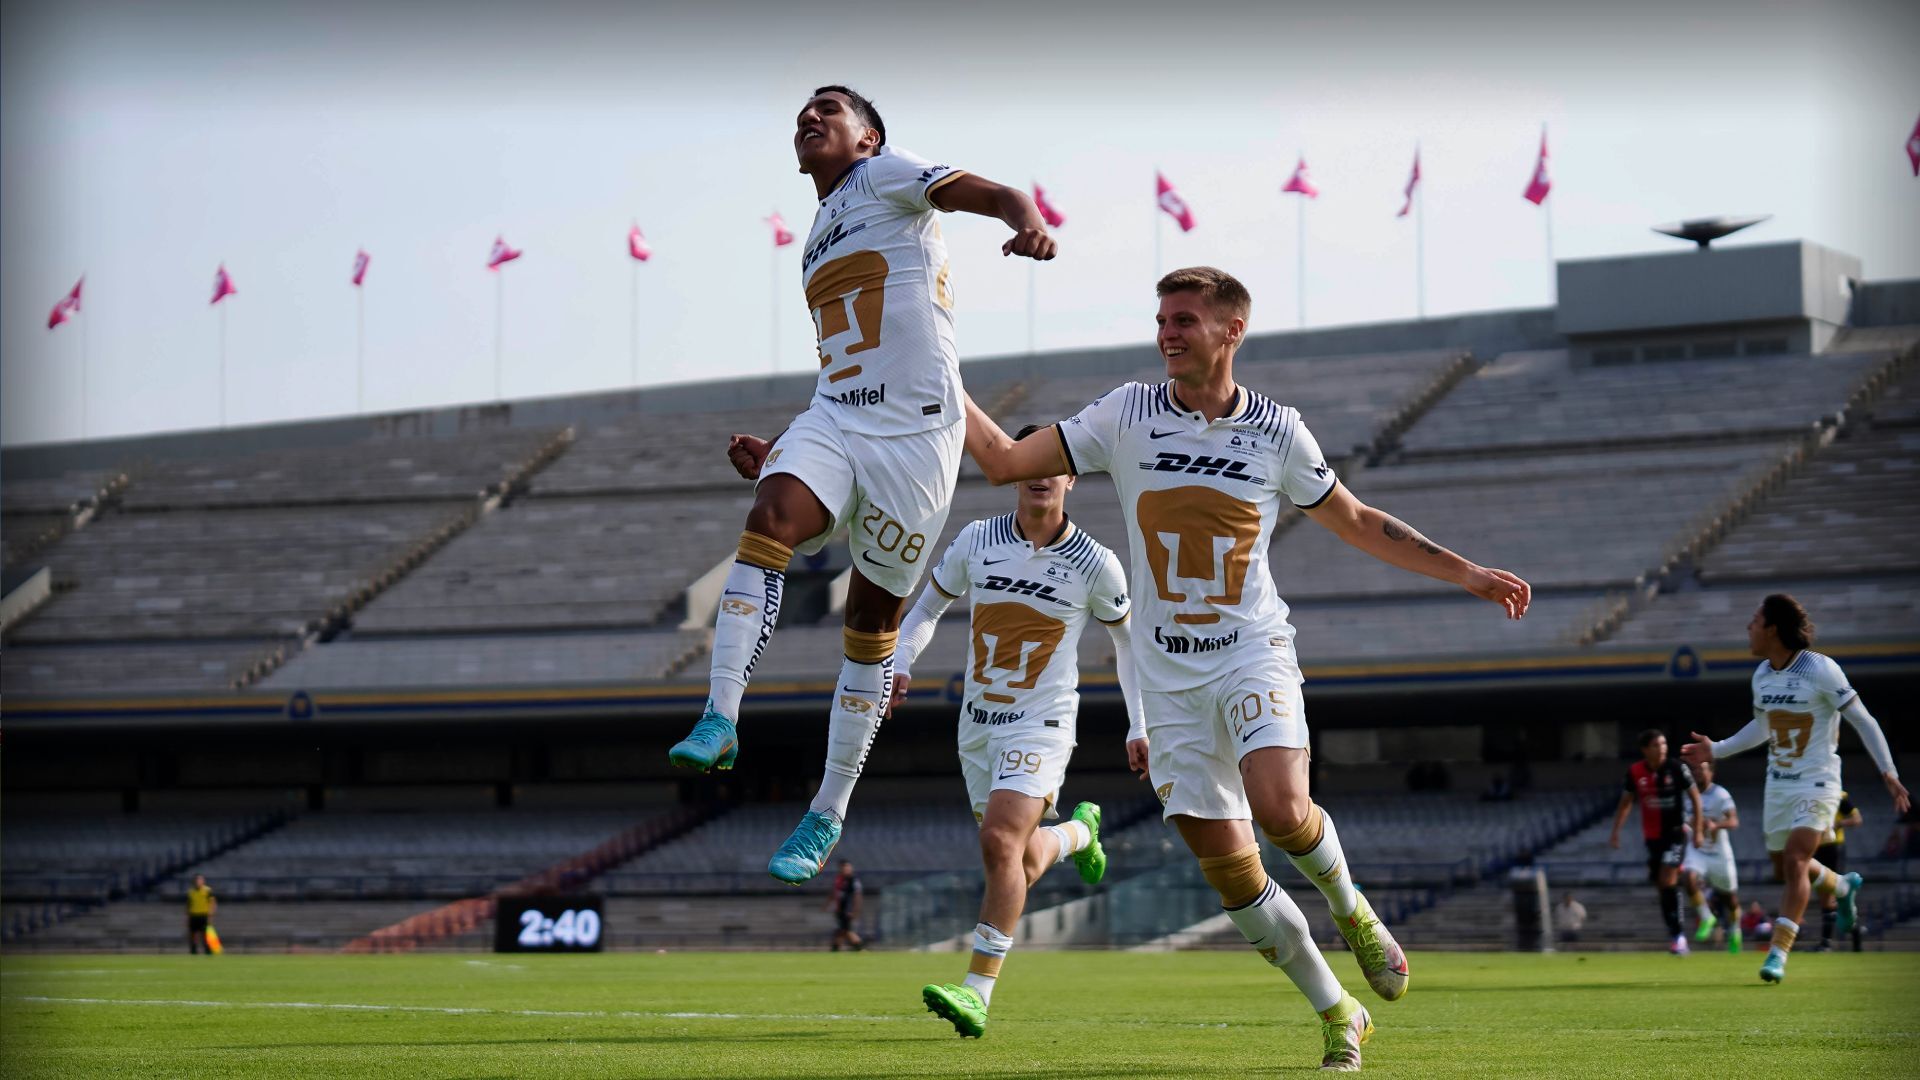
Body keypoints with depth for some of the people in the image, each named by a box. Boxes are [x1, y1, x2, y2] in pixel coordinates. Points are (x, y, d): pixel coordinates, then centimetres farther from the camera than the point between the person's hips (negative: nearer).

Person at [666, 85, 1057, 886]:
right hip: (833, 423, 5)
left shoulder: (885, 174, 4)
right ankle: (721, 720, -36)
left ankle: (829, 815, 11)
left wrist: (1028, 221, -35)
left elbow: (995, 195, -11)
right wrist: (778, 452, 19)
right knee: (771, 516, -26)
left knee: (872, 621, 3)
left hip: (916, 432, -5)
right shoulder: (820, 242, 24)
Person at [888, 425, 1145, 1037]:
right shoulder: (977, 541, -2)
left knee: (1000, 842, -23)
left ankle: (978, 993, -21)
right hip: (978, 724, 4)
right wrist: (900, 663, -6)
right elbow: (928, 607, 12)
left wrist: (1137, 728, 7)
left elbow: (1126, 637, 7)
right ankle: (1079, 832, 49)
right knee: (1023, 863, 12)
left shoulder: (1095, 565, -8)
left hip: (1042, 724, -4)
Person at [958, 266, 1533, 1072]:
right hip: (1168, 675, 2)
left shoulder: (1277, 430, -1)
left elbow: (1357, 523, 12)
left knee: (1279, 806, -28)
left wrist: (1466, 574, 11)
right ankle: (1338, 1018, 14)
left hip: (1252, 655, -2)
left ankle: (1351, 910, 4)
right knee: (1228, 870, -2)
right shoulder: (1127, 415, 0)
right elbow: (1006, 462, -1)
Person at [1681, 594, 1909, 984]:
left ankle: (1778, 953, -19)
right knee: (1785, 869, 15)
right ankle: (1844, 888, 45)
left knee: (1795, 861, -20)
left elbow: (1863, 720, -12)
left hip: (1817, 783, -7)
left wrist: (1888, 772, -15)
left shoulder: (1820, 670, -16)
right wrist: (1716, 750, 17)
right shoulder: (1762, 675, 5)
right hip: (1779, 784, 7)